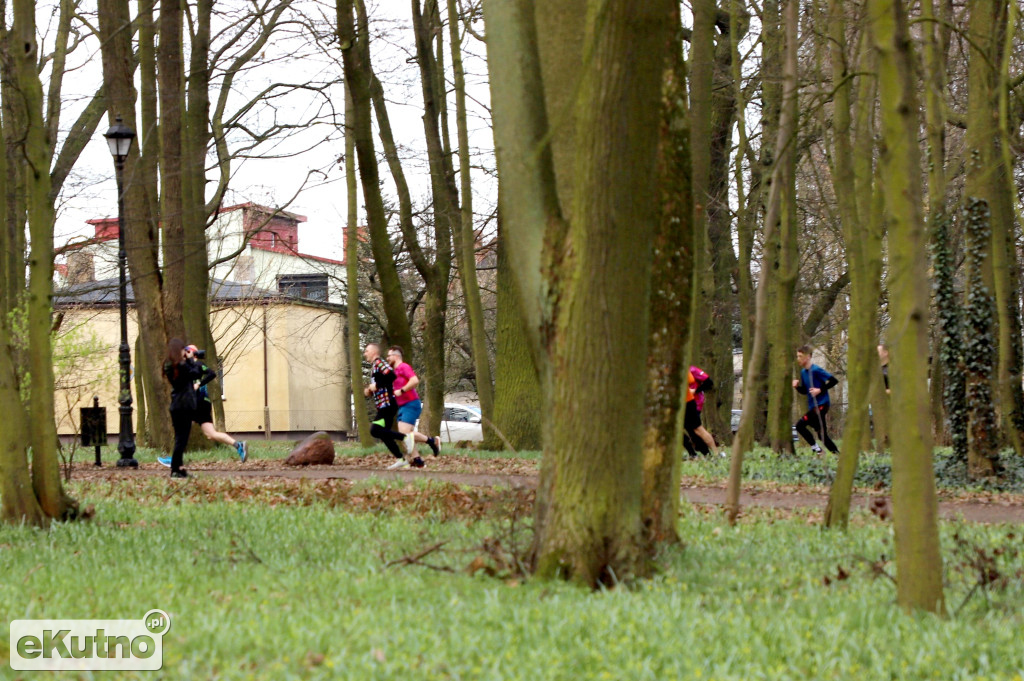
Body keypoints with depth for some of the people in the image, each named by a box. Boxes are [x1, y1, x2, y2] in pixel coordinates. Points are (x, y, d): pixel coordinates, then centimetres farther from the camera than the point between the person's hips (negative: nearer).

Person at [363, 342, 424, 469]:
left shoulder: (379, 362, -9)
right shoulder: (374, 366, 21)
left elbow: (391, 375, -26)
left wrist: (377, 385, -20)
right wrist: (370, 391, 11)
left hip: (387, 405, -10)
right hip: (383, 406, 10)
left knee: (375, 430, -18)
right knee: (384, 434, 10)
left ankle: (406, 437, -18)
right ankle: (400, 459, 11)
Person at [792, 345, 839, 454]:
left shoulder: (816, 370, -14)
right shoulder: (803, 372, 11)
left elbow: (833, 381, -17)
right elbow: (804, 391, 20)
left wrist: (820, 390, -19)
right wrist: (797, 386, 1)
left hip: (821, 405, -9)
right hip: (812, 406, 9)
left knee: (800, 425, -18)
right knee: (822, 434, 11)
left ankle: (816, 448, -10)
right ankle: (837, 454, 20)